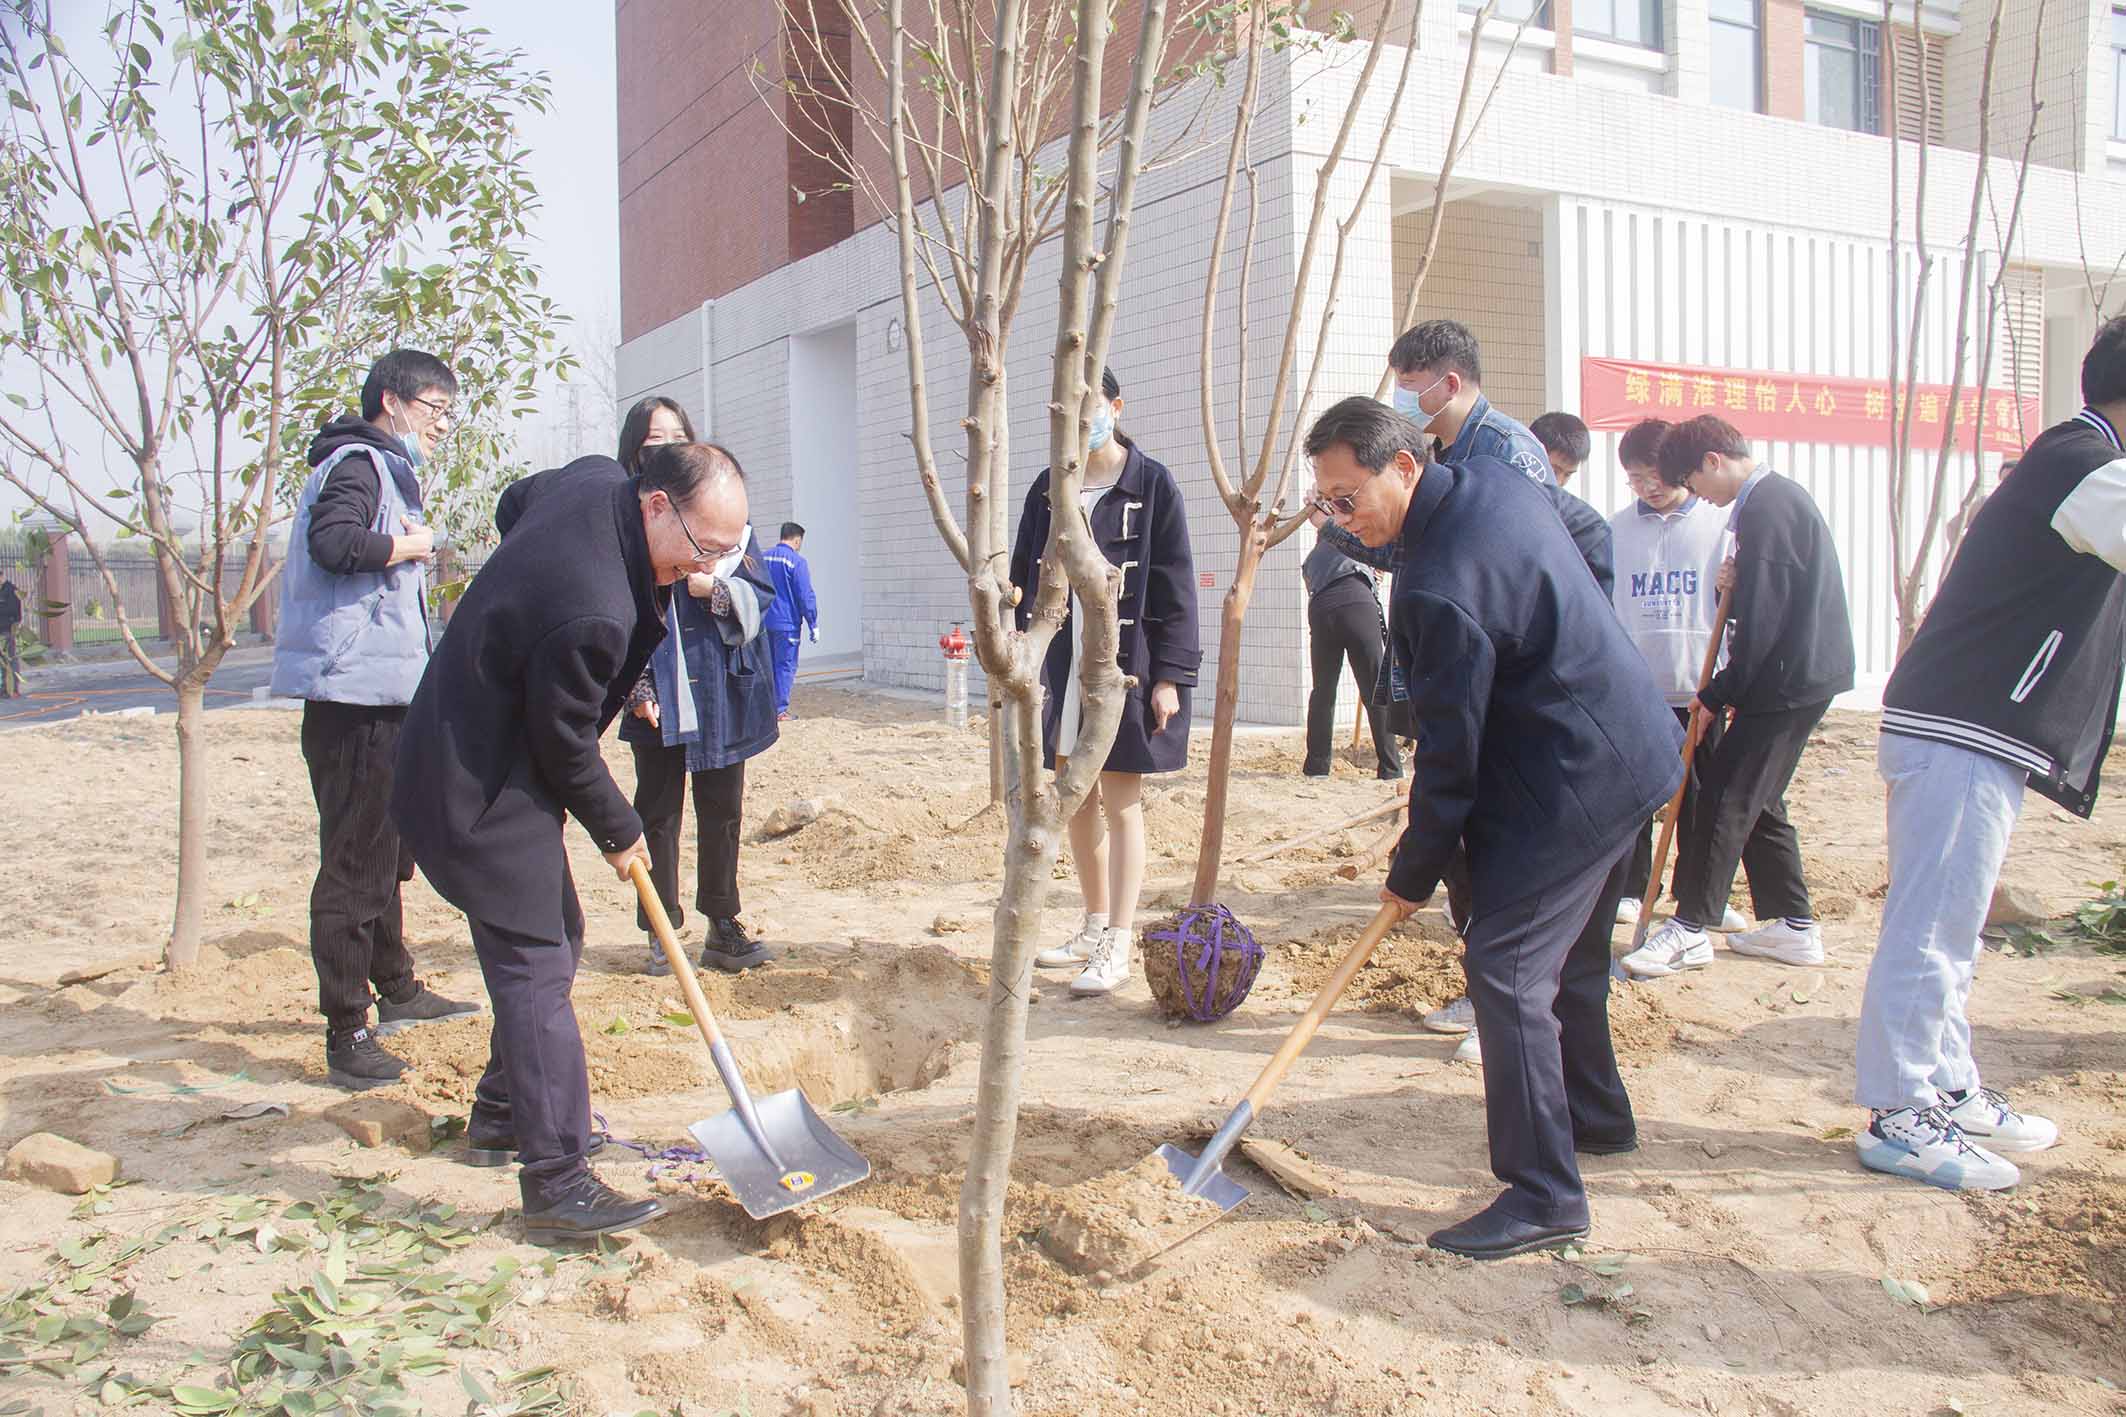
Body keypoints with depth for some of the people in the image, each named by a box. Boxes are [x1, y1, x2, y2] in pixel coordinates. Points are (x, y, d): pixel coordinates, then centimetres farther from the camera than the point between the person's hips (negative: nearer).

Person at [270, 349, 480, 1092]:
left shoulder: (387, 471, 20)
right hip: (354, 694, -11)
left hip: (385, 695, 11)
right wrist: (406, 545, -16)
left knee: (390, 848, 21)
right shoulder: (357, 465, -11)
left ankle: (396, 990, 37)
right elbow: (334, 541, -30)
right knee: (356, 862, -7)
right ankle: (346, 1034, -2)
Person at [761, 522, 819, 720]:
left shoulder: (763, 558, 9)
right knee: (786, 666, -1)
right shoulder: (796, 561, -11)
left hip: (764, 622, 6)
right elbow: (805, 596, -12)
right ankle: (780, 710, -2)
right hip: (787, 623, -6)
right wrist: (813, 625, -6)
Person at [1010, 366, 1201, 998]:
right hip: (1061, 663, 5)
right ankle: (1094, 927, 26)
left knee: (1120, 803, -2)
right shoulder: (1048, 489, 10)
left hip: (1125, 663, -5)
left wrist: (1170, 674, -12)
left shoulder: (1152, 485, -3)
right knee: (1078, 799, 12)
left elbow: (1175, 586, -6)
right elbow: (1025, 578, 11)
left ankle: (1118, 944, 4)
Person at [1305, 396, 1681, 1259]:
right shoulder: (1492, 481, 2)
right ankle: (1595, 1116, 40)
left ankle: (1544, 1195, -5)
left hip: (1572, 782, -11)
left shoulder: (1439, 587, -27)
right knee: (1568, 953, 23)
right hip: (1628, 753, 11)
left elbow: (1450, 752, -21)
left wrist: (1413, 874, -8)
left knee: (1506, 966, -10)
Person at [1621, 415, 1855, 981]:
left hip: (1788, 680, -10)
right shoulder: (1781, 496, 15)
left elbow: (1762, 620, -20)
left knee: (1725, 799, -7)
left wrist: (1718, 694, -14)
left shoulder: (1765, 509, -17)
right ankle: (1794, 924, 20)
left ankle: (1690, 928, -3)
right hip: (1802, 677, 10)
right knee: (1757, 801, 14)